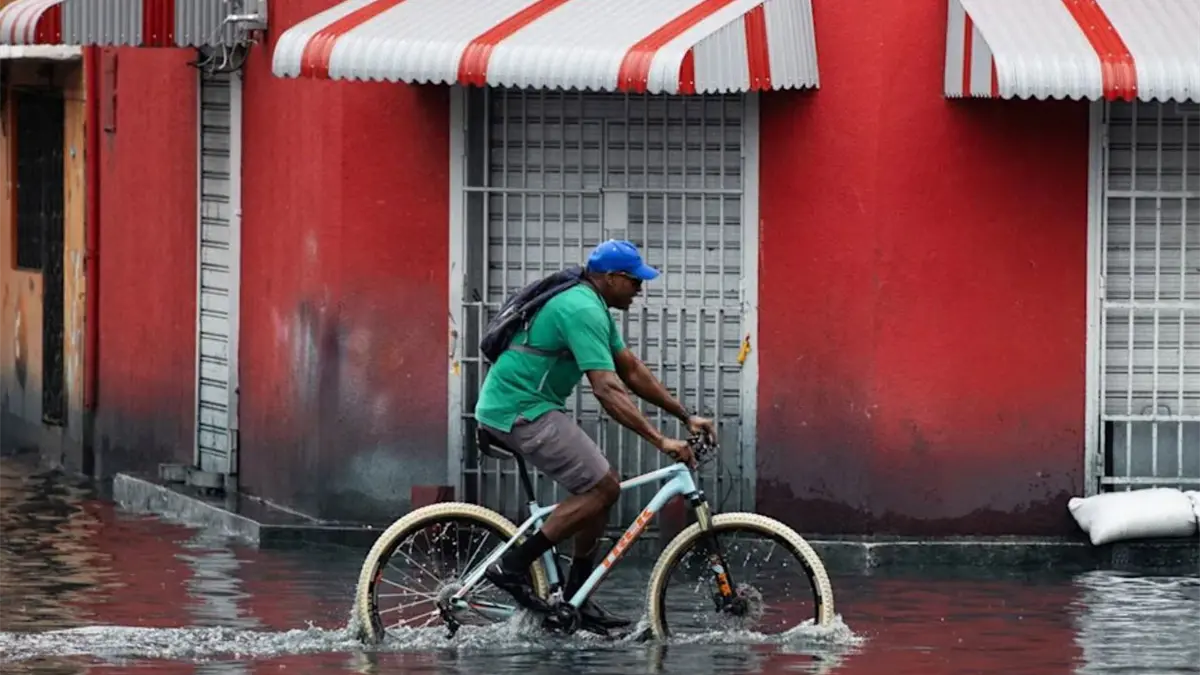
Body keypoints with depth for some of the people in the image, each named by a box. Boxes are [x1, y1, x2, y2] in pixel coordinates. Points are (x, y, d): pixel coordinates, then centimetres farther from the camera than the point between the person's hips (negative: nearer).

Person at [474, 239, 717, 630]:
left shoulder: (593, 307, 16)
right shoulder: (583, 311, -19)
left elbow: (632, 370, 21)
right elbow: (607, 389, -26)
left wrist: (685, 416, 16)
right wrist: (660, 442, -28)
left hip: (513, 405, 11)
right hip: (521, 410, -11)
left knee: (601, 488, 10)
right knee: (602, 489, -12)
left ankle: (577, 600, 13)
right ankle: (512, 567, -11)